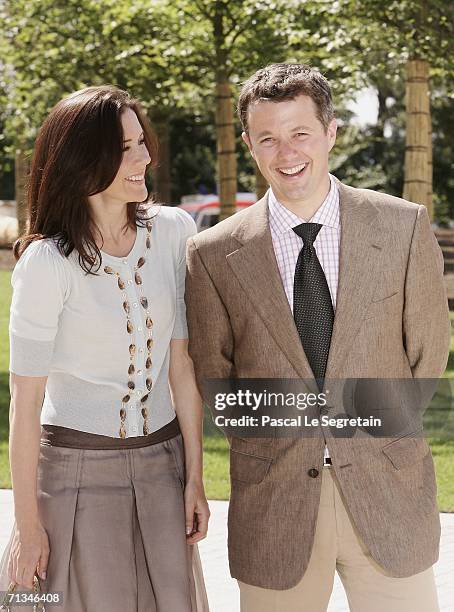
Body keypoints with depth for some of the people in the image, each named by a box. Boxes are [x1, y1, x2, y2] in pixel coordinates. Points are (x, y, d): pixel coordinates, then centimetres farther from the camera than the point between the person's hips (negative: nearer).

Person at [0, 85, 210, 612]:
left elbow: (182, 363, 1)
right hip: (77, 469, -4)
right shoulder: (47, 262, -15)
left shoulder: (172, 232, -3)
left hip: (161, 463, 4)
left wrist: (194, 477, 2)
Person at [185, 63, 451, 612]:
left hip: (387, 489, 0)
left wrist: (378, 426, 6)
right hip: (273, 500, 0)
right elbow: (211, 376, 7)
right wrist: (279, 438, 4)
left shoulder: (404, 226, -2)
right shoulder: (213, 255, -2)